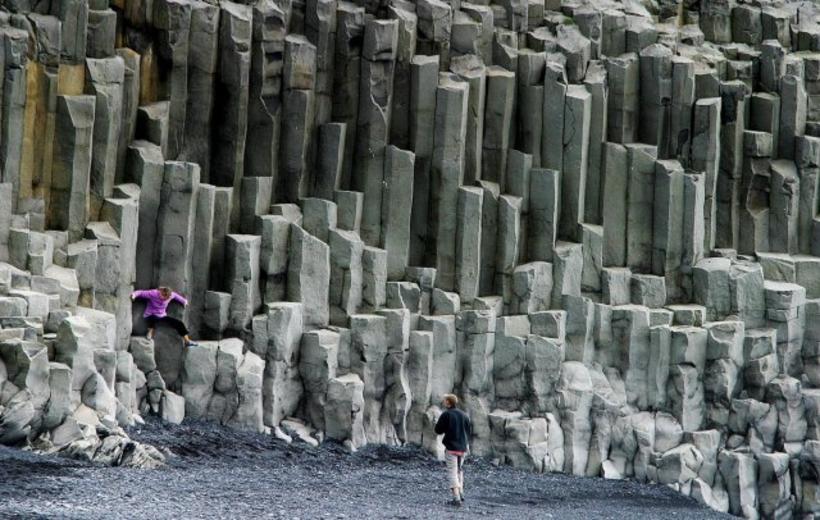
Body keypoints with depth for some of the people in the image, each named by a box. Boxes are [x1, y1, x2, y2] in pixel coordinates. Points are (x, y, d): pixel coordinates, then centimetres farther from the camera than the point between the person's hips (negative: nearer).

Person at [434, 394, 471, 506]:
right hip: (463, 447, 5)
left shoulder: (446, 415, -10)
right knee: (459, 470, 23)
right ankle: (461, 493, 19)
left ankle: (456, 498, -13)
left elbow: (438, 430, -6)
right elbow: (469, 430, 11)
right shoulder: (464, 415, 6)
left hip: (451, 447, -5)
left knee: (452, 472, -4)